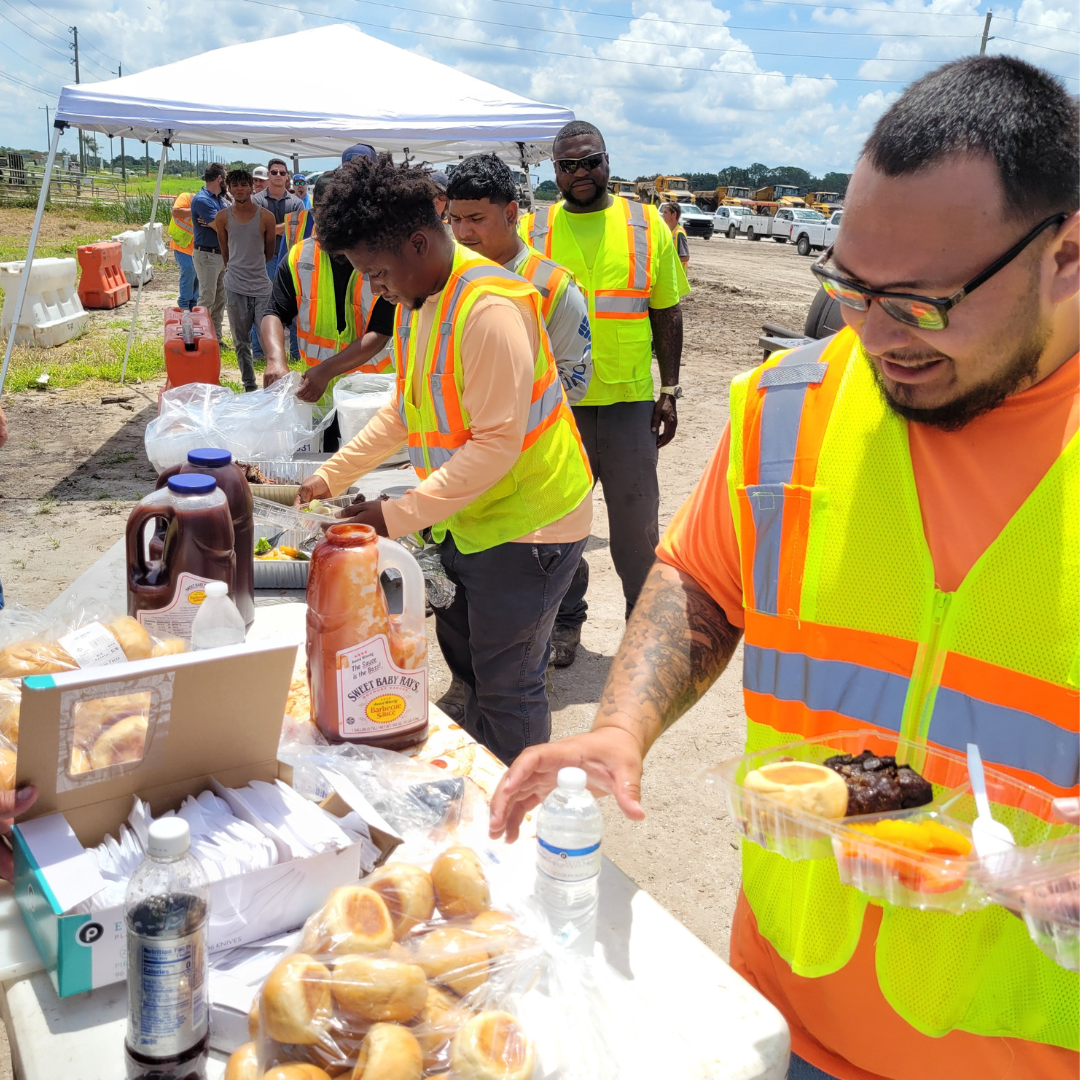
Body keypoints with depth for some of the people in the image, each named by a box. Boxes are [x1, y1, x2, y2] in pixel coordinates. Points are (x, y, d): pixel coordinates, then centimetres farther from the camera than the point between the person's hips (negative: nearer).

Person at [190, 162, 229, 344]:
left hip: (222, 254, 9)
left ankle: (216, 337, 21)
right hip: (207, 255, -9)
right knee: (207, 299, -5)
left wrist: (214, 223, -15)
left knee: (220, 299, 13)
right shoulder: (202, 200, -15)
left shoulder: (220, 199, 12)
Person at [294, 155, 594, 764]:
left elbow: (497, 443, -27)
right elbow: (405, 410, 15)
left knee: (505, 687, 1)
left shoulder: (490, 307, -25)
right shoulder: (417, 299, 5)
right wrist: (332, 476, 9)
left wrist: (398, 517, -26)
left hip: (526, 520, -9)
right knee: (466, 661, 19)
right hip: (465, 516, 9)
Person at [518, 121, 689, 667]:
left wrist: (669, 391, 1)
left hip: (629, 398, 0)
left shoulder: (647, 225, 3)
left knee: (637, 522, 8)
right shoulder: (532, 229, 2)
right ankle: (566, 619, 30)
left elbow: (667, 313, 6)